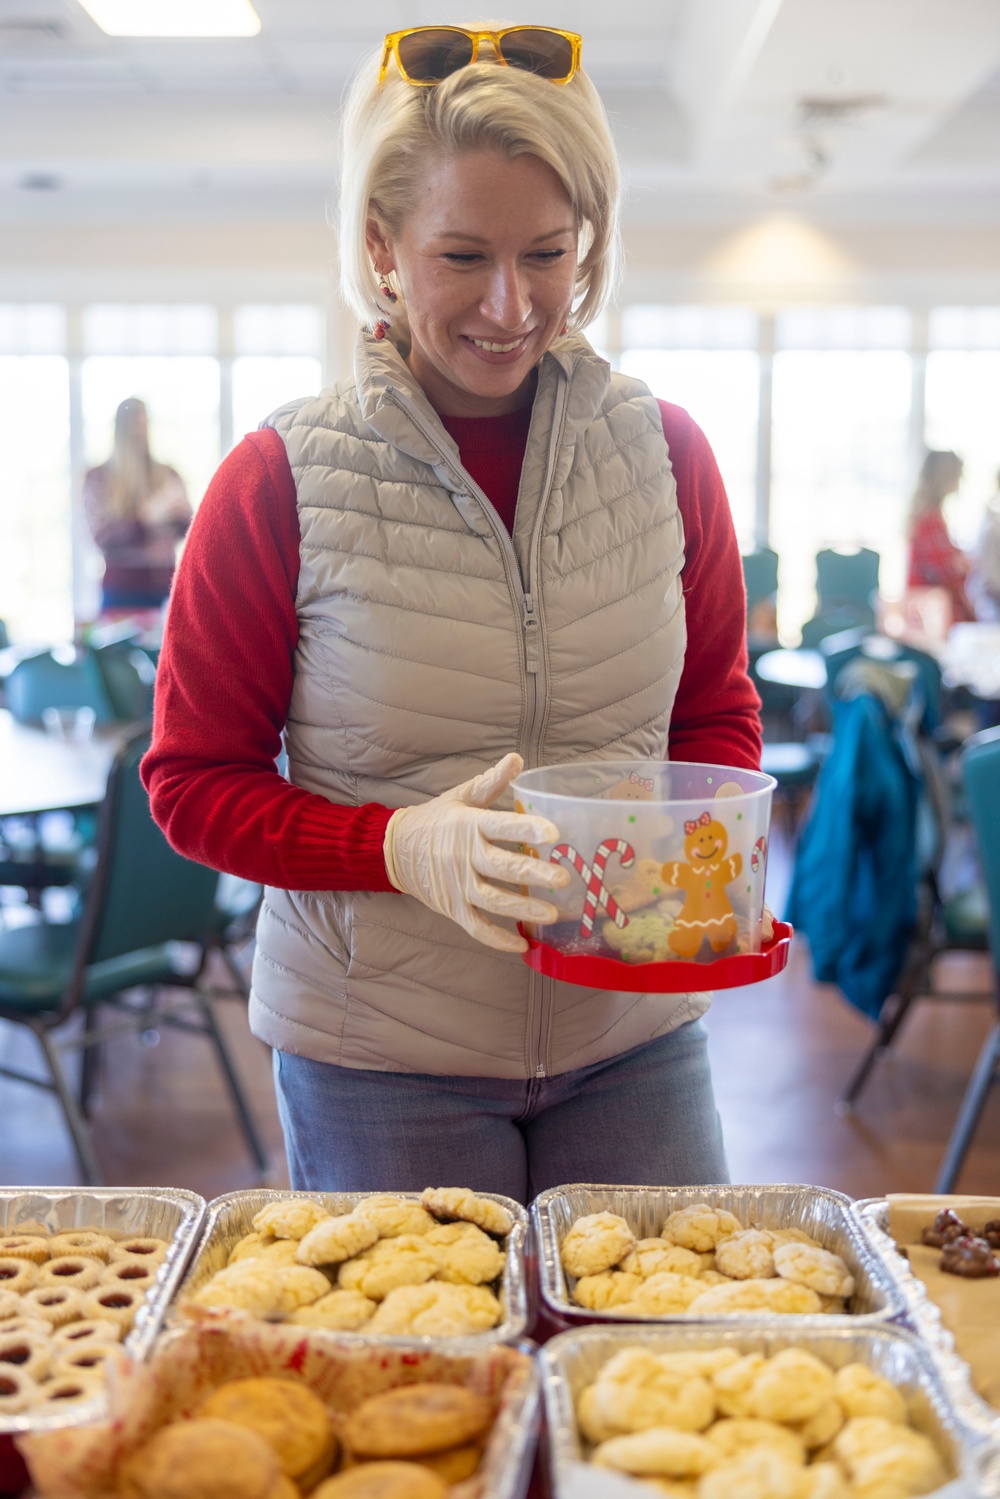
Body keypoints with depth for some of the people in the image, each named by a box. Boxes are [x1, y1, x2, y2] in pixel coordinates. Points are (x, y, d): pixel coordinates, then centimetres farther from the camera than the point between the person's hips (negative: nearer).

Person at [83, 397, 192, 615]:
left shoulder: (168, 476, 11)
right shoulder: (98, 478, 1)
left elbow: (188, 527, 7)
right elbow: (102, 537, -8)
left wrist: (178, 515, -16)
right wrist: (145, 517, -22)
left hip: (165, 588, 3)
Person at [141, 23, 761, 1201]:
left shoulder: (664, 453, 0)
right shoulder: (280, 484, -9)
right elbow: (192, 781, -4)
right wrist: (403, 848, -21)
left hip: (632, 1034, 3)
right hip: (378, 1060, -2)